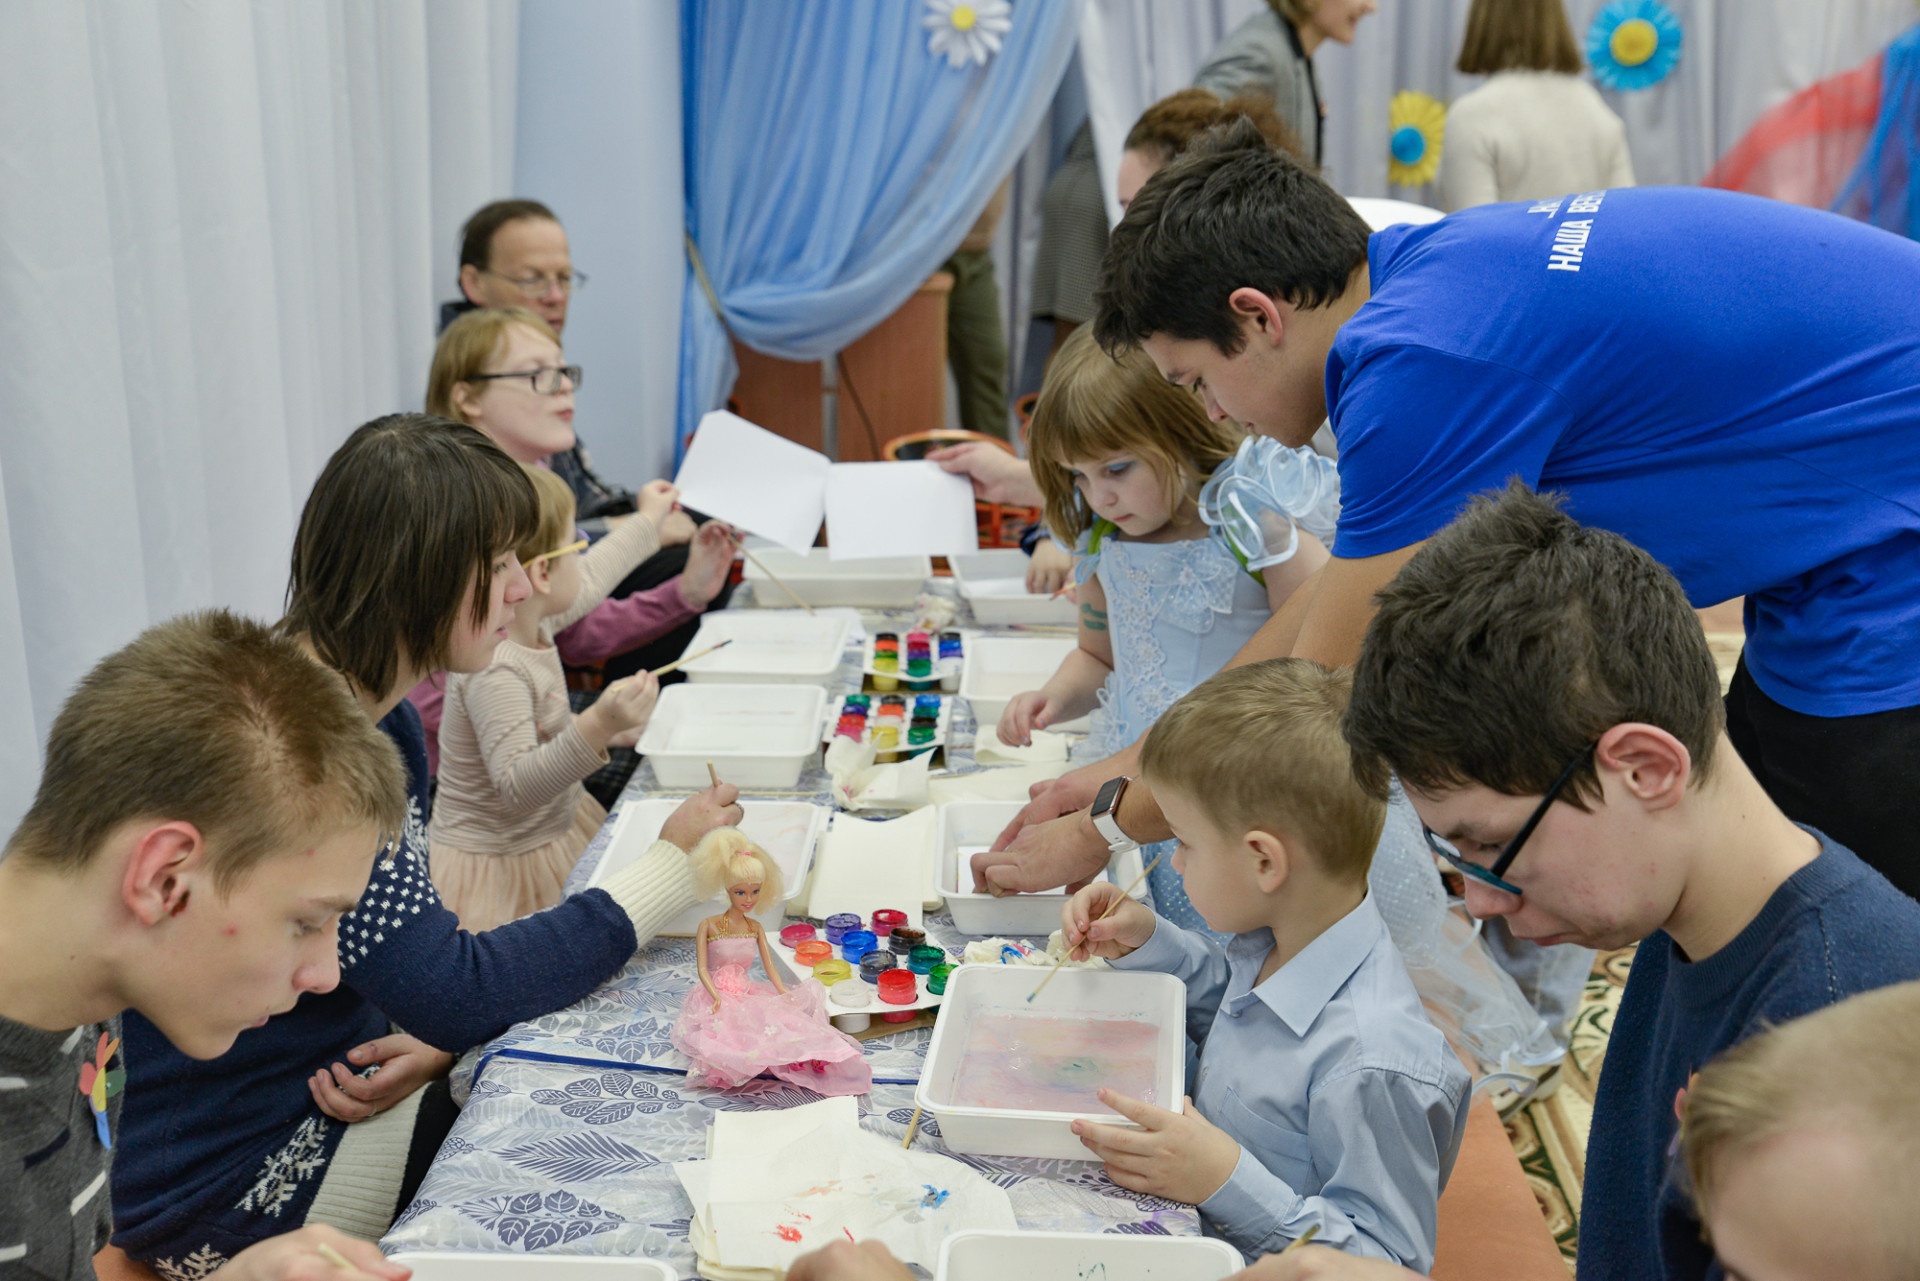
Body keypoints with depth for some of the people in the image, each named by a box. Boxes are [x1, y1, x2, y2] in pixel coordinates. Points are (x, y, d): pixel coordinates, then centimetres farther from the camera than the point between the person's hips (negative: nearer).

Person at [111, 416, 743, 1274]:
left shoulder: (386, 723, 3)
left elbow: (417, 957, 9)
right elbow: (450, 990, -29)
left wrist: (439, 1039, -15)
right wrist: (673, 866, -20)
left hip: (333, 1073, 8)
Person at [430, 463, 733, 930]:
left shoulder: (530, 623, 2)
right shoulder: (492, 669, -28)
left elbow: (586, 581, 24)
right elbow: (515, 786, -35)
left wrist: (646, 520, 39)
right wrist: (596, 727, -48)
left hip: (554, 831, 10)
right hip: (496, 869, -10)